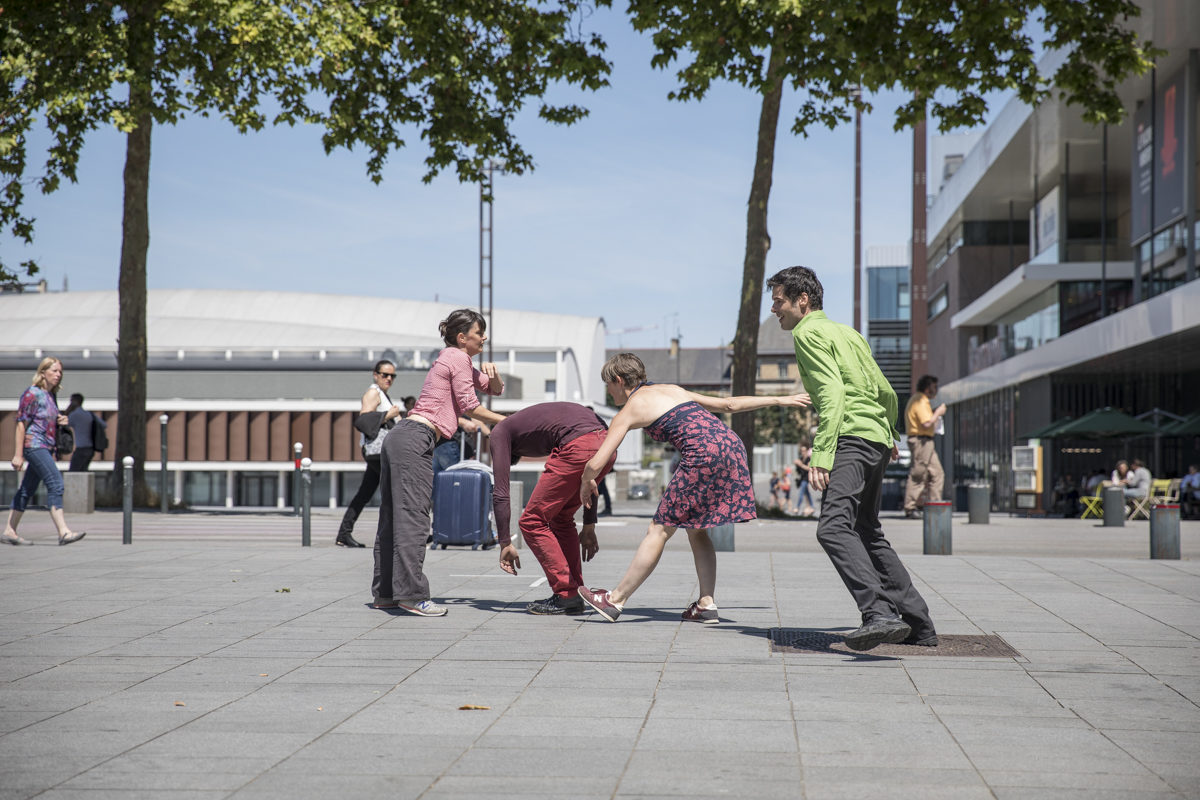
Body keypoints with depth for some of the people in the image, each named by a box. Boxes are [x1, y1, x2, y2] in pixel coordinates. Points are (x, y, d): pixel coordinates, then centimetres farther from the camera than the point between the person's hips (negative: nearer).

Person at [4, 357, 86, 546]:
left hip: (46, 448, 9)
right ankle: (63, 532, -22)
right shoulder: (32, 394, -9)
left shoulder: (51, 396, 16)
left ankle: (9, 531, 16)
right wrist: (18, 454, -16)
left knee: (27, 490, 11)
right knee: (55, 483, -17)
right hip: (33, 445, -9)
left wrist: (61, 421, 6)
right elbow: (21, 424, -12)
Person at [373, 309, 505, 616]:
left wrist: (492, 373, 9)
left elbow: (496, 390, 31)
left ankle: (385, 593, 13)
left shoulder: (452, 360, 27)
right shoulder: (457, 358, -2)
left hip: (399, 438, 10)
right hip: (416, 439, -10)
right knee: (413, 518, -12)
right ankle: (411, 595, -15)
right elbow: (469, 406, -4)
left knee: (393, 517, 9)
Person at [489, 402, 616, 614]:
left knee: (532, 522, 7)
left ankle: (567, 595, 6)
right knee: (561, 518, 24)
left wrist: (505, 543, 17)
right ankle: (576, 593, 21)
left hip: (578, 448, -8)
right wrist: (589, 526, 39)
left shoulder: (500, 432, 21)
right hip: (607, 444, 8)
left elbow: (500, 493, 12)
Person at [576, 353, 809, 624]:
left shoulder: (628, 412, 8)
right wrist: (780, 400, 36)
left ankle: (615, 601, 10)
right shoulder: (671, 389, 28)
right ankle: (707, 604, 15)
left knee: (660, 530, 2)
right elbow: (728, 404, 28)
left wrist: (586, 483, 27)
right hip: (732, 445, 7)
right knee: (695, 529, 19)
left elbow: (596, 464, 4)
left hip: (704, 454, -7)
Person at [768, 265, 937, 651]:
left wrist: (821, 456, -24)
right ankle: (919, 624, 20)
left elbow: (832, 392, -16)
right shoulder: (847, 332, 25)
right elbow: (886, 392, 30)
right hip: (877, 439, 10)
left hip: (852, 438, -10)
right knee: (868, 535, 19)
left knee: (833, 528, -23)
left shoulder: (808, 333, -2)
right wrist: (890, 434, 47)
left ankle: (880, 615, -40)